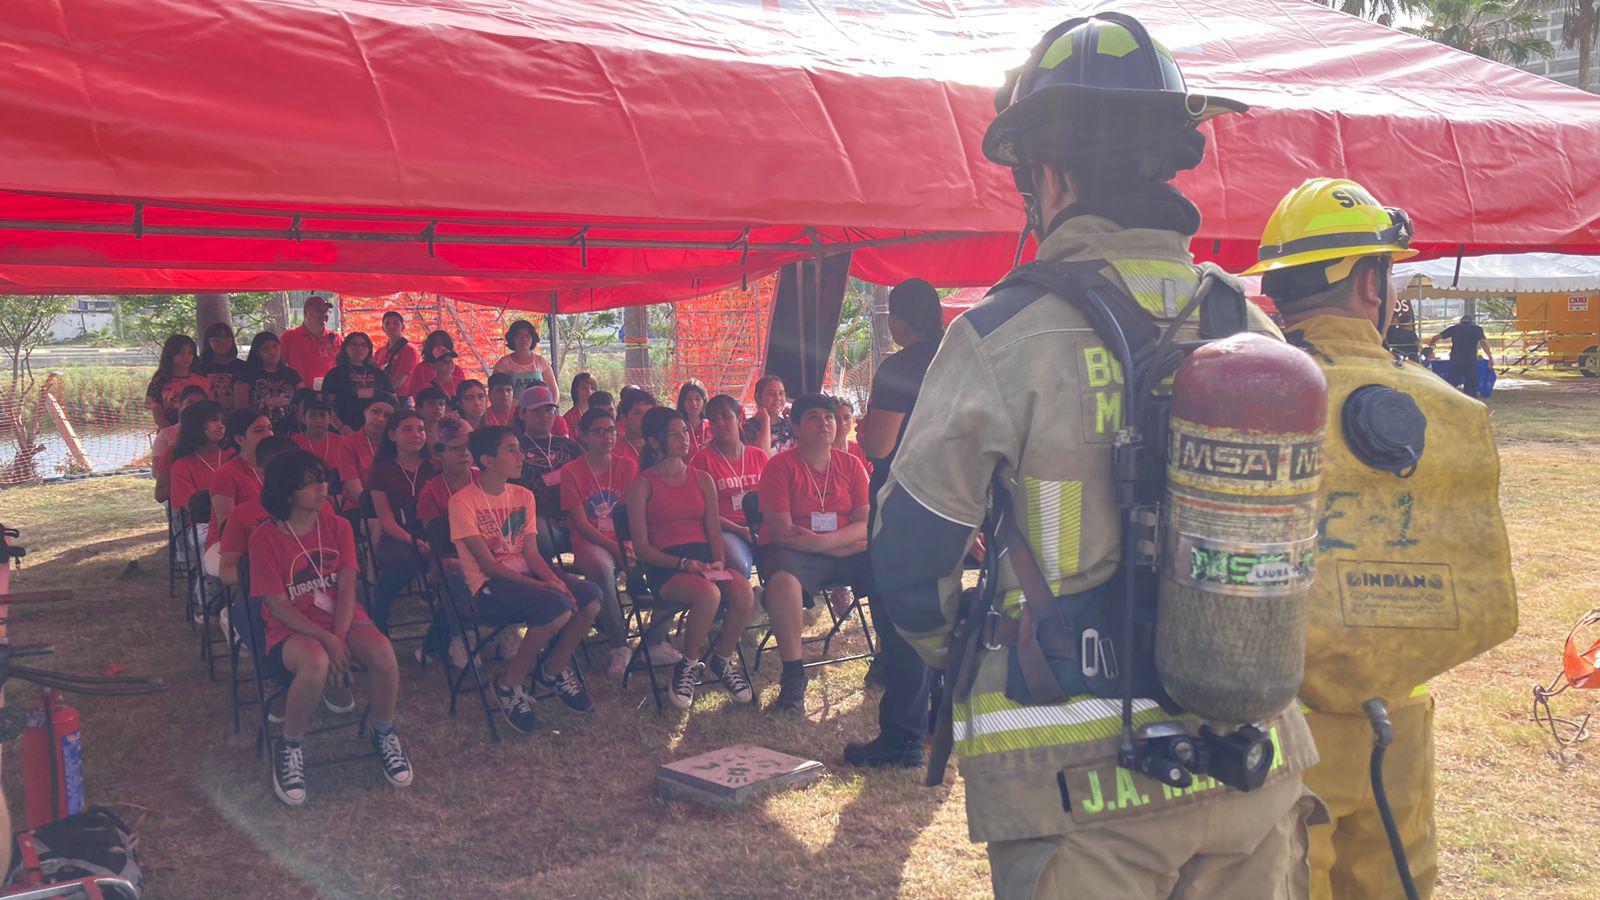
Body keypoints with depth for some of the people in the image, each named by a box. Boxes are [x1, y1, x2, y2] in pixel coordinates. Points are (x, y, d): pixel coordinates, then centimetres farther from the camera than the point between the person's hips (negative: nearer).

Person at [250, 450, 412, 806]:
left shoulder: (338, 526, 4)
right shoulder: (265, 538, -7)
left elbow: (347, 587, -3)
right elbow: (278, 605, -11)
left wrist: (340, 637, -19)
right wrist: (326, 640, -21)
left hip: (343, 619, 3)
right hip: (292, 629, -3)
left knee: (383, 653, -29)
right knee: (315, 663, -39)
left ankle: (384, 736, -2)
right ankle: (290, 748, -11)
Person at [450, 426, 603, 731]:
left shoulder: (523, 495, 13)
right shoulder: (462, 502, -8)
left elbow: (531, 554, 7)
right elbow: (487, 563, -14)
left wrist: (554, 579, -16)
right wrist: (541, 586, -22)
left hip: (527, 576, 6)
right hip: (488, 586, -6)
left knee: (590, 596, -20)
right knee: (557, 606, -32)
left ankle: (554, 669, 5)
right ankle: (510, 683, -11)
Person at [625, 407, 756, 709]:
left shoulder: (702, 480, 16)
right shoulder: (642, 486, 1)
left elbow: (714, 531, 14)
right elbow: (641, 546, -3)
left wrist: (718, 561, -7)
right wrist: (682, 563, -16)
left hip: (704, 560, 4)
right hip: (664, 567, -4)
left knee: (743, 591, -28)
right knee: (708, 594, -35)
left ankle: (722, 660, 0)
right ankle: (689, 666, -9)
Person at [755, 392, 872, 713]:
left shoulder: (851, 465, 7)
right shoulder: (779, 466, -6)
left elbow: (866, 524, -1)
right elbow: (782, 533, -13)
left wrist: (822, 541, -19)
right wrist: (847, 545, -12)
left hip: (847, 552, 4)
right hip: (795, 553, -4)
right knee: (782, 581, -36)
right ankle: (793, 675, -22)